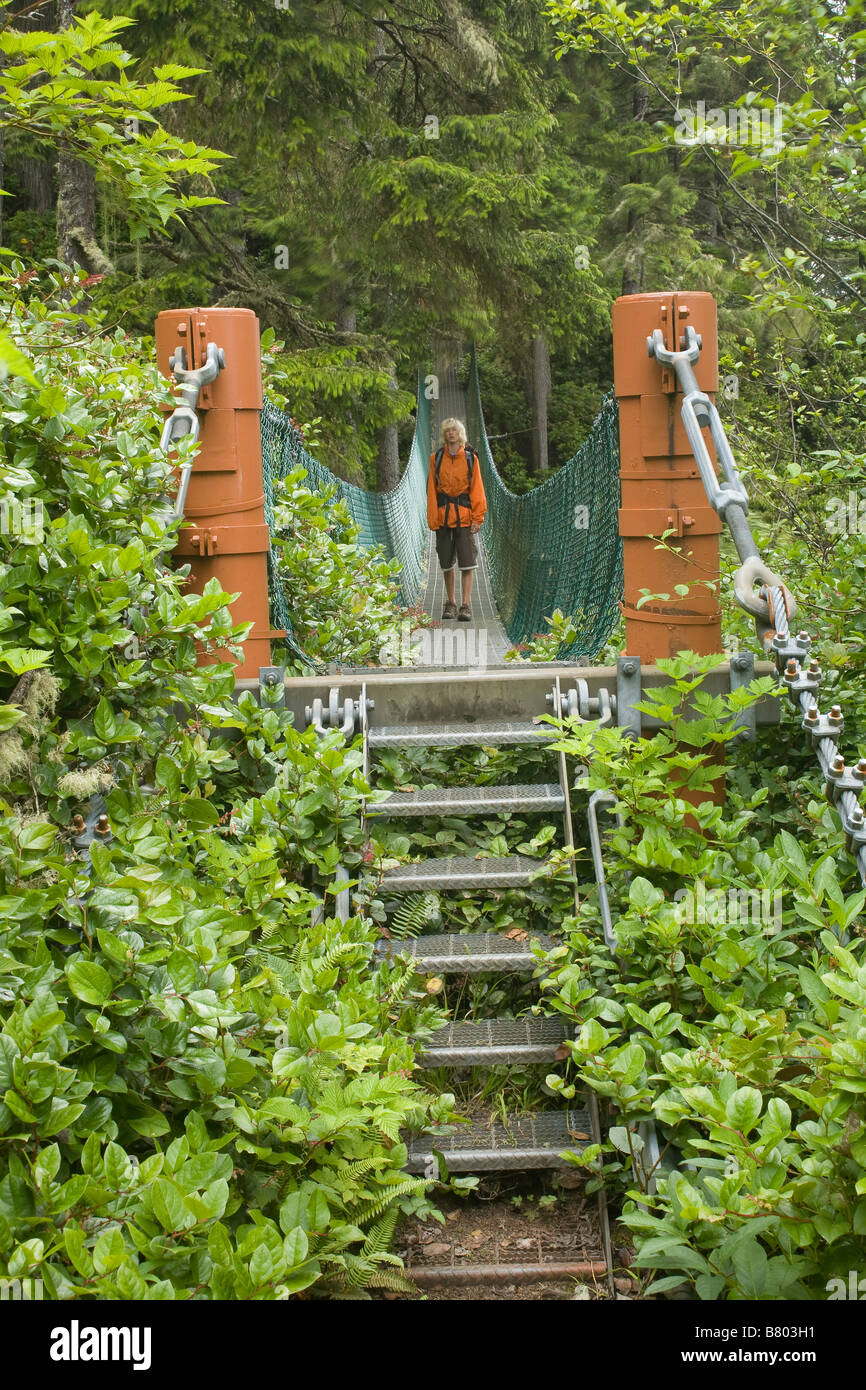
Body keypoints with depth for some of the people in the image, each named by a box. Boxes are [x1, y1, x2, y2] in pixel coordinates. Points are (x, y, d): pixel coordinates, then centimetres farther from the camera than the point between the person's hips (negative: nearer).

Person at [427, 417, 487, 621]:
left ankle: (466, 605, -5)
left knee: (467, 562, -7)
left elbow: (477, 489, 1)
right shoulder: (436, 458, 5)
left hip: (464, 514, -2)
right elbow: (431, 489, 4)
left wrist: (477, 518, -7)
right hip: (443, 514, 2)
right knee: (446, 562, 9)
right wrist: (432, 518, -3)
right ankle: (450, 603, 21)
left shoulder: (470, 458, 3)